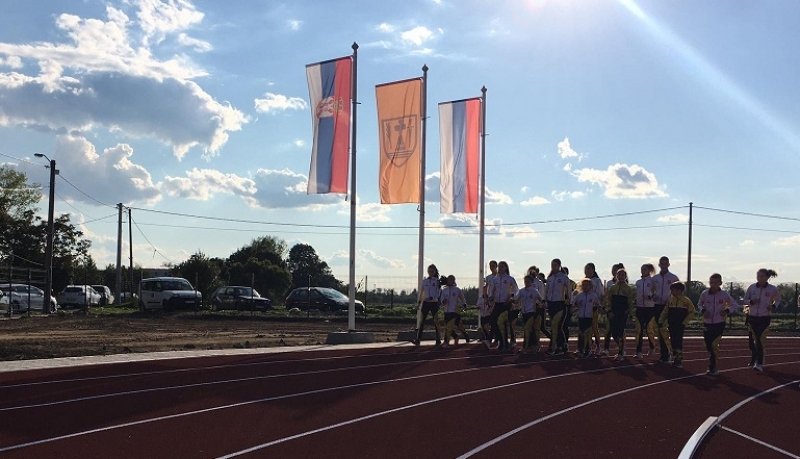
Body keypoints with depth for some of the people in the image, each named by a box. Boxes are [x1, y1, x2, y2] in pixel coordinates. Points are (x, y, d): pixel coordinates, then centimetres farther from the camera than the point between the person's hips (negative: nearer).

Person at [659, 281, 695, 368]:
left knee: (678, 341, -9)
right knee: (673, 341, 7)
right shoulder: (670, 300, 8)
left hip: (680, 325, -5)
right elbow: (665, 312, 14)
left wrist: (684, 322, -5)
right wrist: (662, 321, 6)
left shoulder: (686, 300, -6)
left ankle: (679, 360, -7)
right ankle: (675, 359, 15)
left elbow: (692, 312, -2)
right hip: (671, 325, 5)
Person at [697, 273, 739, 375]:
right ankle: (712, 367, 25)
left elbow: (735, 305, 6)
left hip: (719, 324, -3)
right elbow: (699, 304, 12)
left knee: (714, 344, -15)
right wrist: (703, 311, -9)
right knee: (708, 347, 7)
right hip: (707, 324, 3)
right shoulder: (704, 293, -4)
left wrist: (727, 310, -12)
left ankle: (715, 368, -5)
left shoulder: (724, 294, -7)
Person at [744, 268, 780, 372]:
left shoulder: (772, 289, -5)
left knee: (760, 340, -11)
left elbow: (777, 300, 13)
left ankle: (759, 363, -12)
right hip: (752, 316, 3)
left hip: (764, 317, -3)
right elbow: (745, 299, 7)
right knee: (756, 339, 10)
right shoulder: (752, 287, 0)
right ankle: (757, 361, 25)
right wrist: (751, 301, -14)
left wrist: (773, 306, -6)